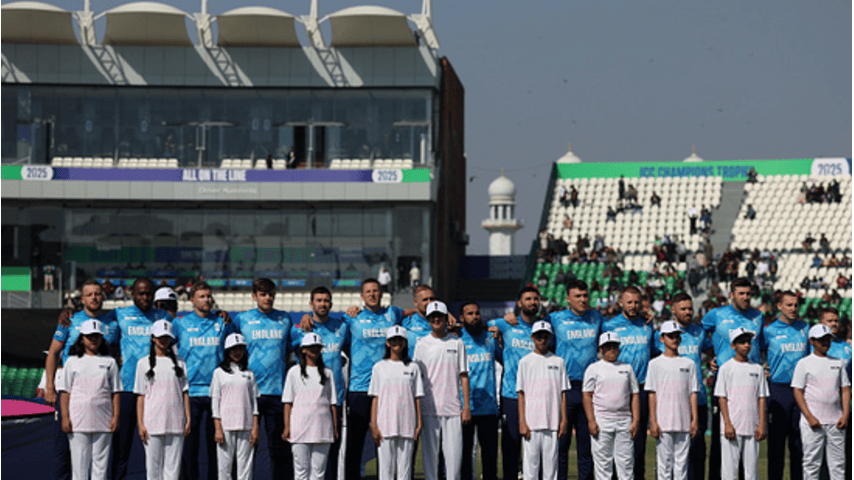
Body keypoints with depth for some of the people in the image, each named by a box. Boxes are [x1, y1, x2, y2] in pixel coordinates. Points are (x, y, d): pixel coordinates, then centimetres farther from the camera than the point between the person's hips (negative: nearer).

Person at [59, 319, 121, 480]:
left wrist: (115, 416, 0)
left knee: (100, 460, 1)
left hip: (103, 422, 1)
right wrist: (65, 417, -3)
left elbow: (115, 392, 10)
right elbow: (65, 392, 5)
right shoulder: (73, 361, 8)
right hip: (78, 421, -1)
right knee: (79, 462, -2)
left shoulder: (109, 362, 11)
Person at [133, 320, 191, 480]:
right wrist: (140, 424, -5)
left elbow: (185, 393, 11)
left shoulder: (179, 362, 12)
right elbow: (140, 396, 3)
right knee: (153, 466, -2)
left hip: (176, 423, 2)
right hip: (152, 423, -2)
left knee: (173, 466, 0)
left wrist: (188, 419, 2)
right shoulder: (144, 363, 6)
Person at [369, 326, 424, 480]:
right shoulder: (379, 367, 8)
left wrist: (419, 423, 1)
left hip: (407, 426, 1)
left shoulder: (413, 368, 10)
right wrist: (373, 425, -3)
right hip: (385, 425, -1)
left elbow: (417, 398, 9)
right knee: (385, 466, -3)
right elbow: (374, 398, 5)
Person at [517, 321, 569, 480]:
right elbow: (521, 394, 3)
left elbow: (563, 393, 9)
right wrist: (522, 423, -4)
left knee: (551, 462, 1)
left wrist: (564, 420, 1)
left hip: (553, 423, 1)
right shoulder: (525, 362, 6)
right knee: (531, 462, -2)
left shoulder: (558, 361, 9)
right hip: (531, 423, -1)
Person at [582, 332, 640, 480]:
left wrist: (636, 420, 3)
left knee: (626, 461, 0)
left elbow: (634, 395, 13)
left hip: (624, 422, 3)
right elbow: (587, 395, 1)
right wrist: (591, 421, -10)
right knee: (603, 461, -3)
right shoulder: (594, 369, 6)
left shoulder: (627, 368, 15)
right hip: (601, 421, -2)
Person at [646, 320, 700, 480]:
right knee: (664, 461, -2)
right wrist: (653, 422, -6)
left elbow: (693, 393, 9)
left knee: (682, 462, 3)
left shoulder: (689, 364, 10)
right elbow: (652, 394, 1)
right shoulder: (656, 364, 4)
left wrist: (695, 419, 1)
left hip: (684, 423, 2)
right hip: (663, 423, -2)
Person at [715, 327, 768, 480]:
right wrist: (727, 424, -11)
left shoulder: (757, 369, 10)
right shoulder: (726, 368, 1)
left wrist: (762, 424, 0)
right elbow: (722, 397, -2)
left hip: (752, 427, 3)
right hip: (732, 427, -3)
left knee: (752, 468, 4)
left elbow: (761, 397, 9)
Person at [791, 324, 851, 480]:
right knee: (811, 463, -2)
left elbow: (845, 390, 14)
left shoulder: (838, 363, 14)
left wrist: (845, 415, 0)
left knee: (838, 464, 3)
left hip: (835, 422, 4)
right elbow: (798, 392, -2)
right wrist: (810, 417, -12)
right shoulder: (804, 363, 2)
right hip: (813, 423, -4)